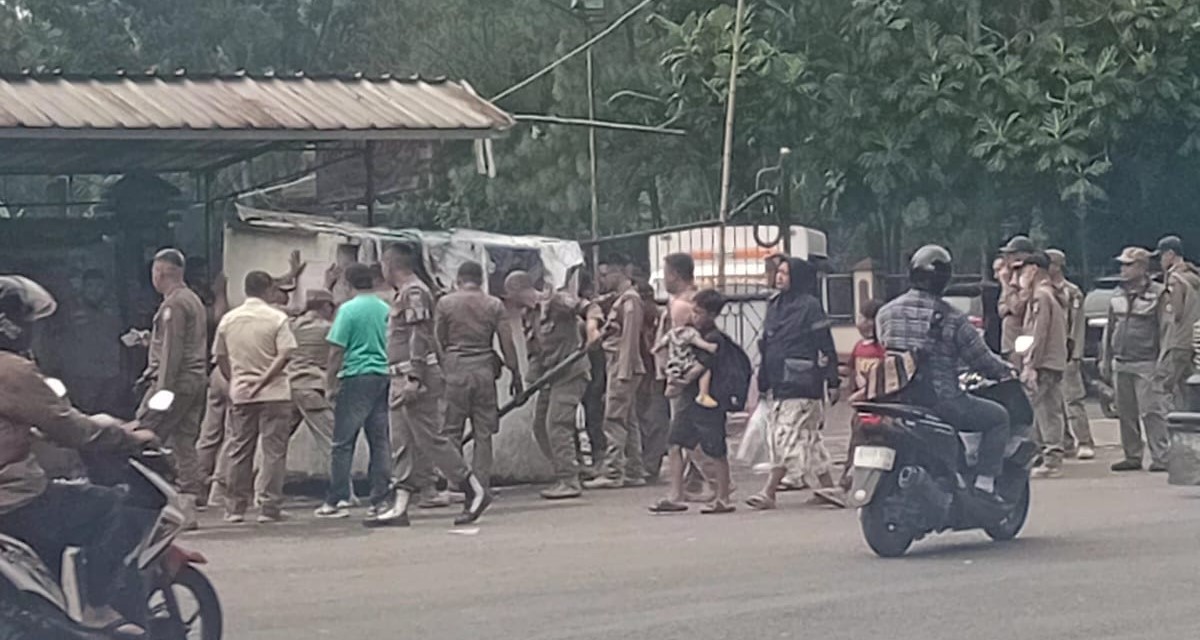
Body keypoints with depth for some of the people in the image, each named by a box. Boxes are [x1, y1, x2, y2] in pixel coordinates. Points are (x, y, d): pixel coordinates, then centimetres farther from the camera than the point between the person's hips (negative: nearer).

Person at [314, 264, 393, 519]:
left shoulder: (348, 309, -7)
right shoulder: (386, 309, 8)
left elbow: (337, 350, -9)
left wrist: (330, 382, -3)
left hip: (356, 377, -5)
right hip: (384, 377, 5)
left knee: (343, 443, -1)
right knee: (380, 441, 7)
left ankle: (338, 500, -4)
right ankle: (380, 500, 6)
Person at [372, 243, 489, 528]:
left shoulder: (413, 293, -12)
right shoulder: (405, 294, 19)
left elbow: (419, 338, -19)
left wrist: (413, 380, -24)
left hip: (415, 380, -10)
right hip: (403, 382, 10)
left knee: (430, 440, -8)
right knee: (403, 445, 7)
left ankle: (475, 491, -2)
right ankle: (399, 508, 6)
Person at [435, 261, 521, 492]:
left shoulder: (445, 303, 2)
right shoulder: (494, 305, 5)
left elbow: (438, 341, 3)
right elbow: (507, 343, 3)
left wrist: (436, 373, 14)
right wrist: (516, 375, 9)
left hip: (455, 368, -1)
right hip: (484, 369, 1)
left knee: (452, 432, 3)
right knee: (483, 433, 6)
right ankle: (481, 486, 4)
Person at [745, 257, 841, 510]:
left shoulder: (809, 306, -7)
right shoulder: (774, 306, 15)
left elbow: (826, 346, -8)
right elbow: (766, 347, 19)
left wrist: (832, 382, -11)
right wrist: (762, 384, 18)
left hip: (801, 384, -8)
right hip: (779, 384, 8)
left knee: (787, 435, -9)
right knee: (808, 440, 9)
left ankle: (769, 492, -9)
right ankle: (828, 488, 14)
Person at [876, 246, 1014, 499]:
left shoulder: (886, 313, 4)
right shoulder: (951, 318, -9)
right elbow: (981, 359, -3)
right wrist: (1006, 370, 17)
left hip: (895, 401, 6)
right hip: (939, 400, -6)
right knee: (998, 416, 12)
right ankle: (984, 483, 0)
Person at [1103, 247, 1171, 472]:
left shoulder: (1158, 294, -4)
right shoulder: (1118, 295, 15)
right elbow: (1109, 329, 21)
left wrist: (1162, 361, -12)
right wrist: (1105, 360, 18)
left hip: (1146, 365, -7)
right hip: (1120, 364, 7)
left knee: (1151, 412, -9)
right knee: (1126, 413, 8)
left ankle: (1160, 457, -6)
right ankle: (1133, 456, 15)